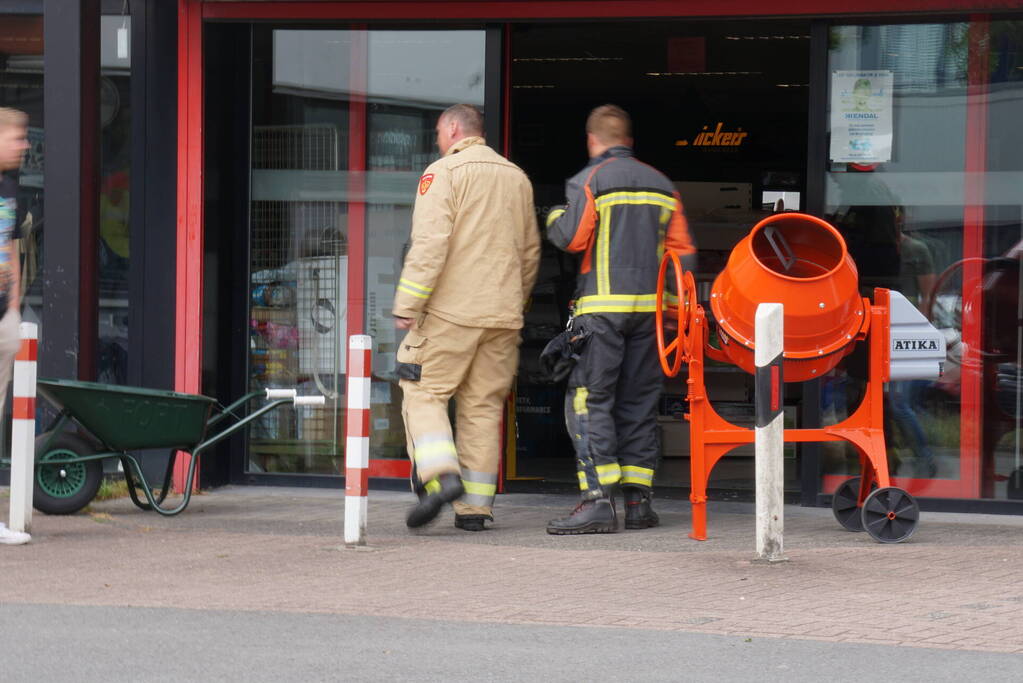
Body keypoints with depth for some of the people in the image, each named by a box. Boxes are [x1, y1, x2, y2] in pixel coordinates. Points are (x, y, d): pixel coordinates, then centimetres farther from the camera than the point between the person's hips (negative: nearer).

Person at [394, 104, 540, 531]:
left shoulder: (444, 172, -4)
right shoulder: (517, 178, 16)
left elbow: (429, 244, -14)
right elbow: (530, 252, 20)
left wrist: (407, 307, -13)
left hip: (451, 309, -6)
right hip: (503, 317, 6)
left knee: (424, 394, 1)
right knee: (483, 408, 8)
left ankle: (441, 477, -20)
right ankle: (475, 508, 6)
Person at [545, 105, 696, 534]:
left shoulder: (589, 180, -3)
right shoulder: (661, 185, 15)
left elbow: (571, 238, -10)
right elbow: (683, 251, 12)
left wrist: (555, 219, 11)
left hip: (603, 306, -6)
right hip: (650, 306, 6)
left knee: (589, 401, -5)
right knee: (639, 402, 11)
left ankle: (598, 501, -15)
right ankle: (638, 500, 10)